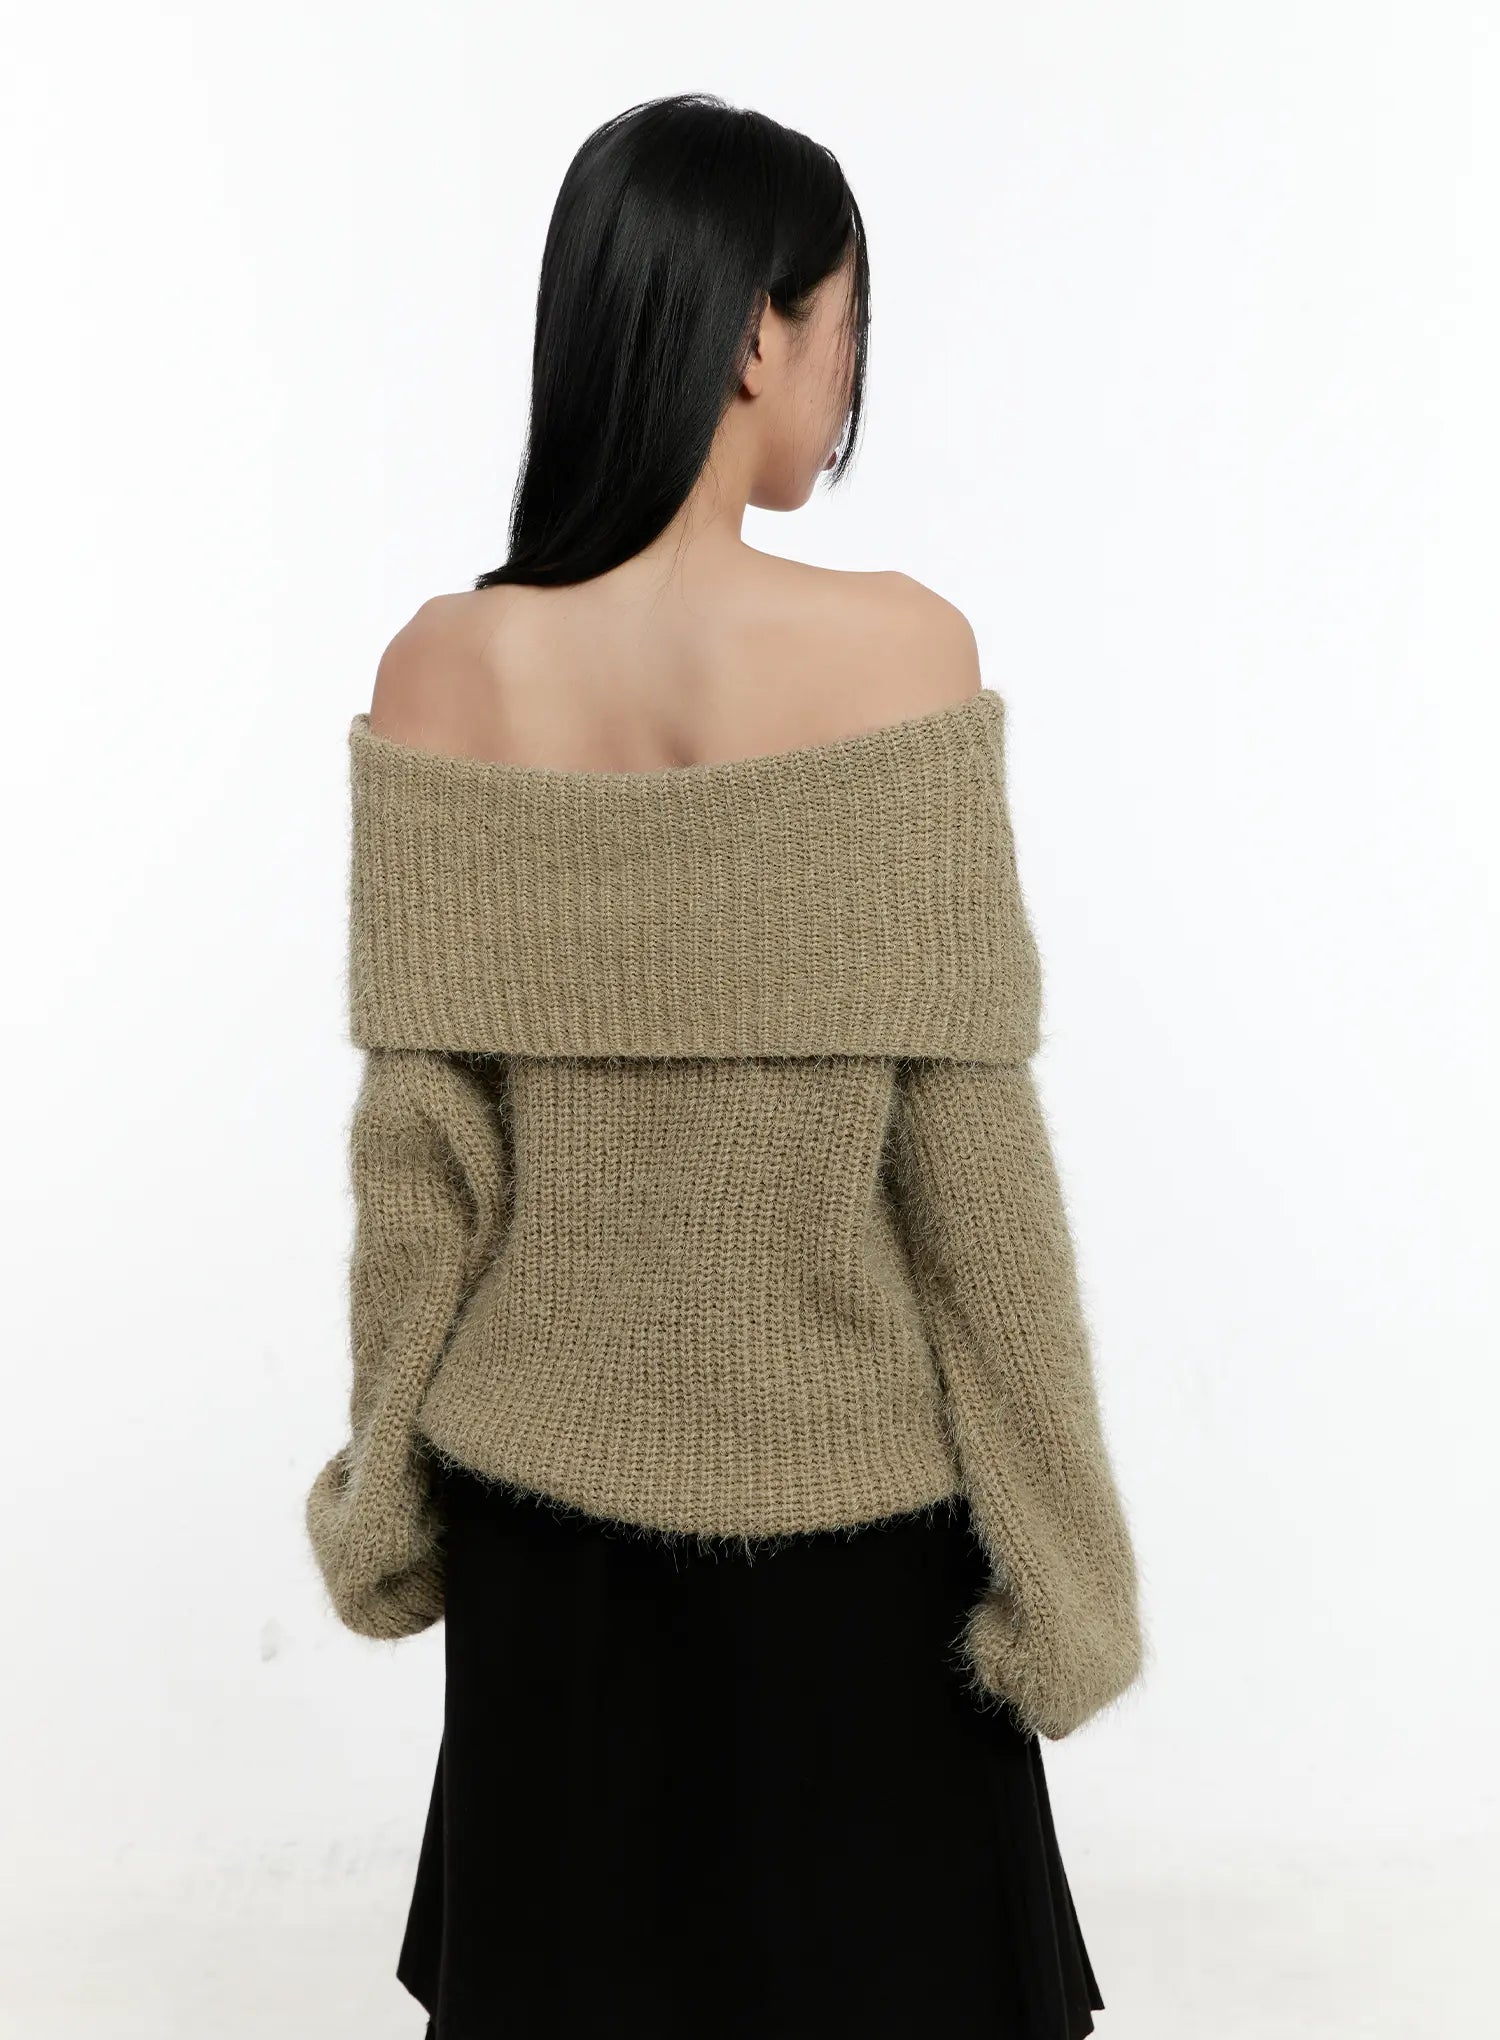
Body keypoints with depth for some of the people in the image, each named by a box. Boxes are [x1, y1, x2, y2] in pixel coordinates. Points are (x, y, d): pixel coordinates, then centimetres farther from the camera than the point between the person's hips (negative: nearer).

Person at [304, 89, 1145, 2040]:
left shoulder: (444, 669, -11)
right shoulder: (901, 649, -18)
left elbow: (418, 1142, -6)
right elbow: (968, 1147, -15)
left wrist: (386, 1478, 8)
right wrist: (1058, 1528, -3)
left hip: (544, 1487, 3)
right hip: (844, 1493, -2)